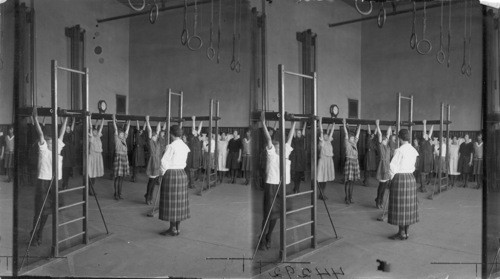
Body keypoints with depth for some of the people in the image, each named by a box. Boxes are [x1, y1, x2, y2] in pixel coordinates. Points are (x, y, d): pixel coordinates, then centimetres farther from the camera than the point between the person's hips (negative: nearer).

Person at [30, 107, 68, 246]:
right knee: (40, 211, -1)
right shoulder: (43, 150, -3)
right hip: (44, 182, -6)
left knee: (46, 211, 12)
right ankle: (34, 236, 11)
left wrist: (65, 119, 18)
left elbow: (61, 134, 15)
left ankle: (39, 236, 23)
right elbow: (40, 134, -12)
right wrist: (35, 118, -18)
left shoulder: (57, 149, 11)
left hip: (54, 183, 6)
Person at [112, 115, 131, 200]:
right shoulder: (117, 139, -1)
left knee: (121, 178, 9)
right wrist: (114, 120, -8)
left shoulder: (124, 139, 14)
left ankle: (120, 193, 16)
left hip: (124, 158, 6)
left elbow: (127, 131, 18)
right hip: (118, 158, -6)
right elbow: (115, 129, -5)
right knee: (117, 177, -3)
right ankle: (116, 194, 4)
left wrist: (128, 123, 20)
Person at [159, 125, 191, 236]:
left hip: (171, 174, -7)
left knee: (171, 201, 1)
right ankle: (178, 228, 19)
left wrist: (163, 172, -1)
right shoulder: (185, 146, 8)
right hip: (182, 174, 7)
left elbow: (164, 161, -16)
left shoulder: (171, 146, -15)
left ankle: (173, 229, 7)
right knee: (179, 200, 12)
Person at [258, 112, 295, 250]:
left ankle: (269, 238, 24)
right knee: (268, 213, -3)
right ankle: (263, 240, 8)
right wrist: (263, 122, -18)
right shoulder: (271, 153, -3)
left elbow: (290, 137, 15)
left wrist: (294, 123, 17)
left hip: (283, 186, 6)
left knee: (276, 213, 12)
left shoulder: (285, 152, 11)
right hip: (272, 185, -6)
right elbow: (268, 138, -12)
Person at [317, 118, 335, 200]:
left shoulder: (328, 142, 11)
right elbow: (321, 132, -12)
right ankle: (321, 194, 1)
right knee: (321, 178, -4)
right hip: (323, 160, -8)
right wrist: (320, 122, -15)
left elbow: (331, 131, 16)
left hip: (329, 160, 8)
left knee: (326, 178, 10)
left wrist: (333, 124, 18)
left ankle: (322, 194, 18)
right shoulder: (322, 142, -7)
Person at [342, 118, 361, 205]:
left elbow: (357, 134, 18)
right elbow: (346, 133, -8)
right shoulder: (347, 143, -3)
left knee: (352, 181, 9)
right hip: (349, 161, -6)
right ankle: (347, 198, 1)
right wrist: (344, 124, -12)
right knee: (348, 181, -5)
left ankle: (350, 197, 16)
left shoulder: (354, 143, 13)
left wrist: (359, 126, 20)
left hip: (355, 162, 6)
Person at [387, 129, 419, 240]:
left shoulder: (400, 150, -15)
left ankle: (402, 233, 5)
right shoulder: (413, 150, 7)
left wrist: (392, 177, -2)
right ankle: (406, 231, 19)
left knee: (400, 206, 0)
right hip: (411, 178, 8)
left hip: (400, 178, -7)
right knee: (408, 205, 11)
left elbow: (393, 166, -16)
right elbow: (412, 166, 13)